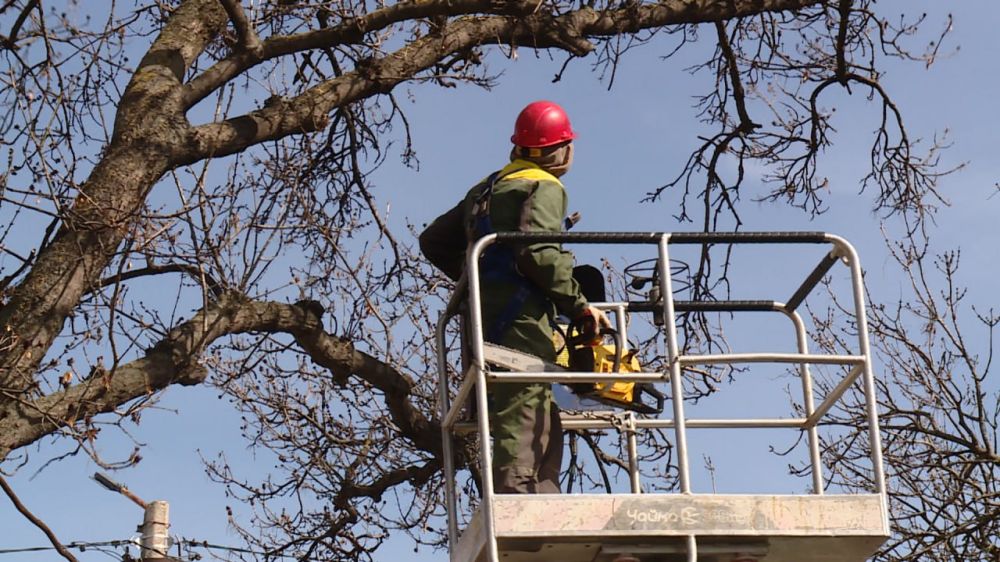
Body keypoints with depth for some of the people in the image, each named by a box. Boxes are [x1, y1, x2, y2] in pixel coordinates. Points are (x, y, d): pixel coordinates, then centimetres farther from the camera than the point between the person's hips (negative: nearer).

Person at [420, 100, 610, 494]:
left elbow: (433, 241, 28)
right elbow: (537, 251, -16)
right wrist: (579, 305, -11)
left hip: (481, 316, 8)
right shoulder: (545, 187, 0)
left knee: (546, 431, 9)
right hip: (519, 320, -8)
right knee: (524, 429, -16)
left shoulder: (485, 189, 25)